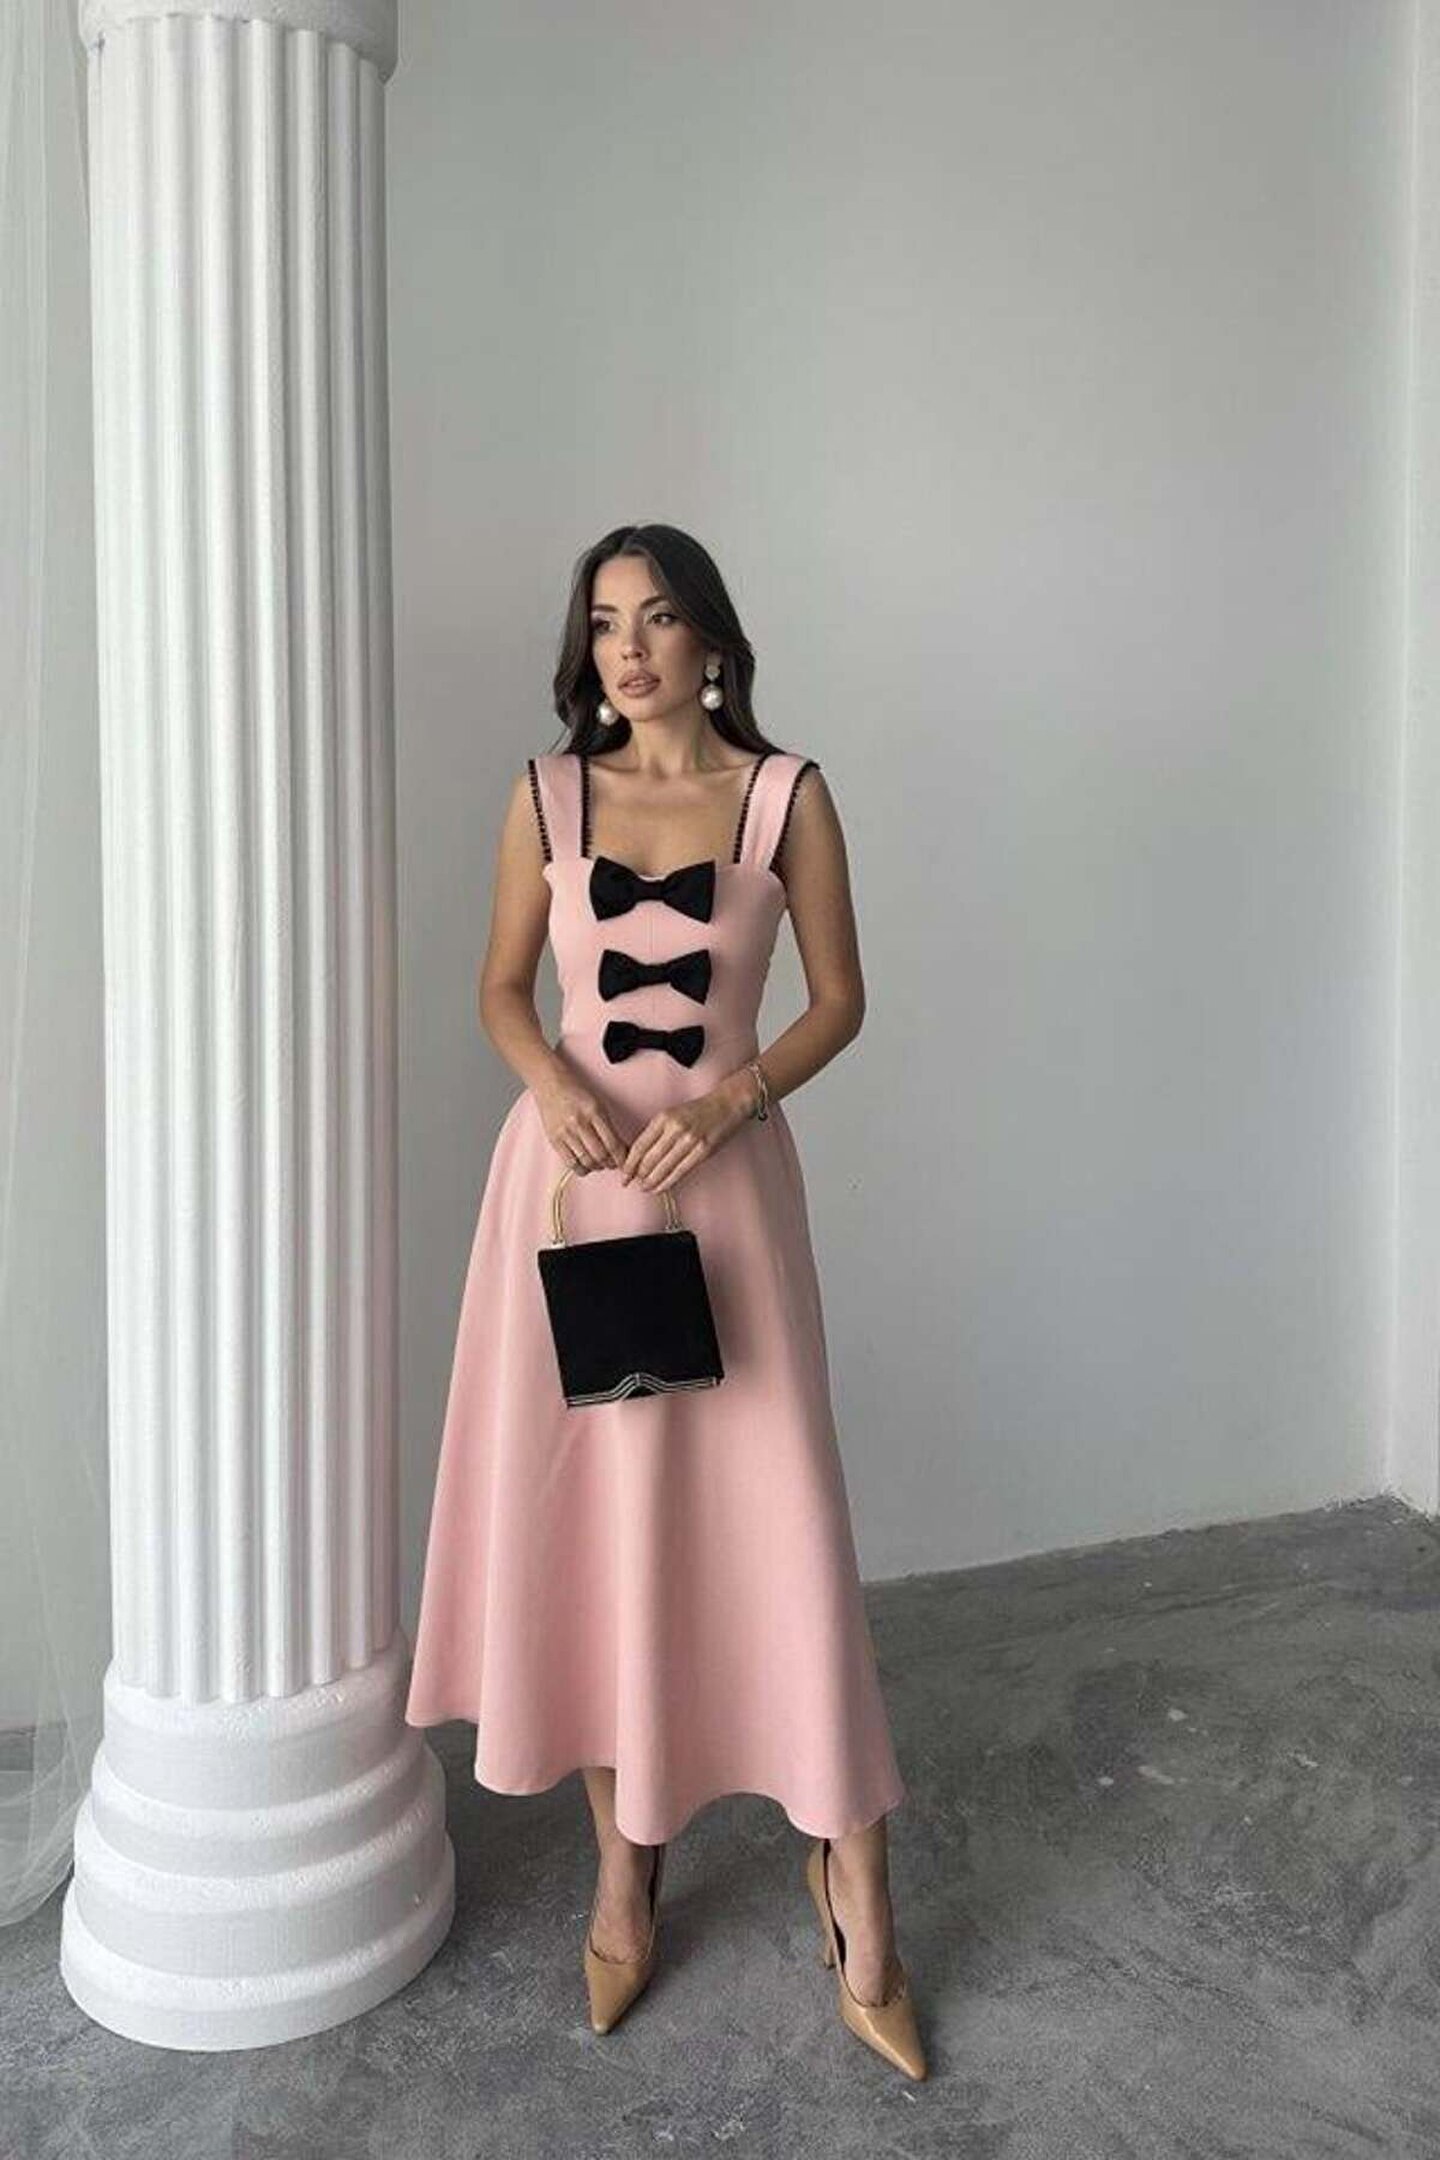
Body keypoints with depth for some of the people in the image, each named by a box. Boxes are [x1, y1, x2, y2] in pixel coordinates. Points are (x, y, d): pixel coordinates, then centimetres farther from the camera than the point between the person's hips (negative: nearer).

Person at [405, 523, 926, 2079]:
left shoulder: (787, 798, -1)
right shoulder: (548, 795, 4)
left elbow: (839, 1000, 3)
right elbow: (502, 986, 10)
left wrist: (731, 1100, -13)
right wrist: (549, 1075, -11)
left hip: (724, 1176, -2)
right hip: (570, 1173, 2)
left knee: (772, 1516, -2)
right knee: (587, 1514, 7)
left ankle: (858, 1919, 13)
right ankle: (625, 1870, 26)